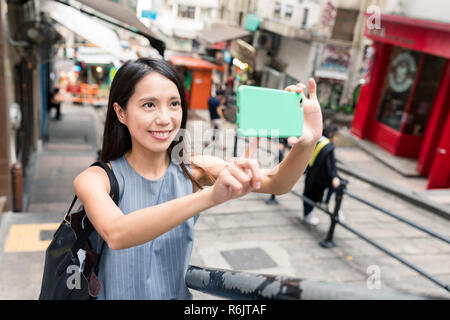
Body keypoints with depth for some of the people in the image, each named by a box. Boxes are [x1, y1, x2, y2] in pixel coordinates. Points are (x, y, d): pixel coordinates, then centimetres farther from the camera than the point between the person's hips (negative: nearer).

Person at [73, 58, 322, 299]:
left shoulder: (193, 169, -8)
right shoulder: (96, 179, -15)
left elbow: (276, 183, -15)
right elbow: (116, 234, -34)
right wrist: (210, 197, -44)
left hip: (178, 292, 2)